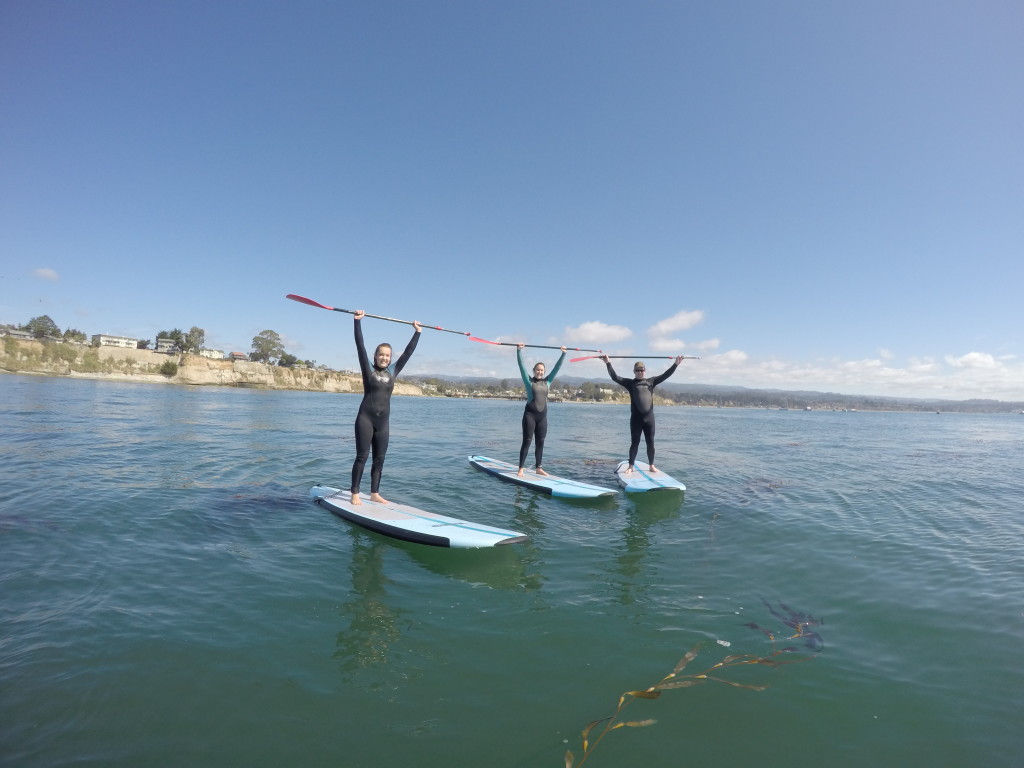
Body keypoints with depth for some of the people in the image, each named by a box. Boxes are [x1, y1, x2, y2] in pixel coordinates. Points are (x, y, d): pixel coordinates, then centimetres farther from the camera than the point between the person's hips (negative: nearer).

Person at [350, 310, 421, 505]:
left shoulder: (392, 371, 8)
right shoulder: (368, 369, -1)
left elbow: (408, 352, 13)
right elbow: (360, 346, -8)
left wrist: (417, 332, 16)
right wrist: (358, 320, -13)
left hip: (383, 421, 4)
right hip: (365, 419, -4)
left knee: (379, 459, 8)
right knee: (362, 457, -2)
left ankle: (374, 494, 17)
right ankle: (355, 494, 5)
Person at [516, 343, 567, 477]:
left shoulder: (547, 381, 12)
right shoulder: (529, 381, 2)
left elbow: (557, 367, 15)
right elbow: (521, 365, -6)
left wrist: (563, 354, 16)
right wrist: (519, 350, -13)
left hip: (542, 416, 4)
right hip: (530, 414, -4)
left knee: (540, 442, 9)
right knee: (527, 441, -5)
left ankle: (539, 468, 19)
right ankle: (521, 468, -1)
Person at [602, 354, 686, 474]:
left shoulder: (651, 381, 11)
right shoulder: (630, 383, 4)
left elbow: (665, 375, 6)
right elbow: (615, 377, -6)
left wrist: (676, 364, -2)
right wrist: (608, 363, -16)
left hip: (649, 418, 2)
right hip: (636, 418, -2)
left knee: (650, 443, 9)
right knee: (634, 443, 3)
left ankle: (652, 465, 21)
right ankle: (631, 466, 11)